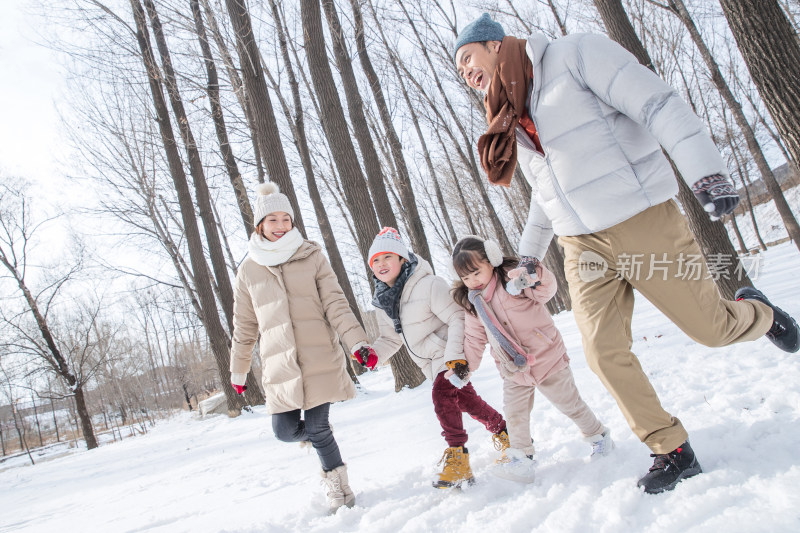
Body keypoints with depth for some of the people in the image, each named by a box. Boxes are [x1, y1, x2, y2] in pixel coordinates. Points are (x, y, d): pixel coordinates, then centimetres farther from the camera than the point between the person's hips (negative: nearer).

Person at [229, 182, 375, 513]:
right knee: (285, 431, 0)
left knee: (317, 429, -1)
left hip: (320, 359, -2)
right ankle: (320, 437, 36)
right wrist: (238, 371, 18)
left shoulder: (312, 256, 2)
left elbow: (336, 305, -3)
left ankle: (339, 487, 23)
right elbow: (245, 326, 14)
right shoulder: (249, 269, 8)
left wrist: (357, 341, -16)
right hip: (280, 366, 2)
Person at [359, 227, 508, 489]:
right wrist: (373, 355, -7)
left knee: (442, 394, -24)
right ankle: (503, 431, 34)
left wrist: (456, 357, -30)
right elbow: (391, 338, 12)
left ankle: (457, 458, -15)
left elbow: (458, 319, -23)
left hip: (451, 355, -8)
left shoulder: (428, 285, -20)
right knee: (467, 400, 13)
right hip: (433, 362, 8)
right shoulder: (385, 300, 4)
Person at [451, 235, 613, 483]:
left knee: (570, 403, 10)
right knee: (514, 415, -5)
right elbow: (474, 338, 10)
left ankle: (599, 436, 32)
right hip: (513, 370, 4)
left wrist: (536, 277, -49)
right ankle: (522, 460, 5)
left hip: (546, 358, -4)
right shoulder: (473, 304, 2)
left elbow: (546, 291, -28)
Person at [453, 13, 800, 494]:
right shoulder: (509, 123, 14)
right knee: (604, 351, -4)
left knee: (712, 327, 3)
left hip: (644, 222, -5)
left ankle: (756, 311, 39)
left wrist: (705, 170, -26)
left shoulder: (574, 54, -6)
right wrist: (530, 252, 28)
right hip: (584, 248, 6)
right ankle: (672, 450, 13)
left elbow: (658, 104, -15)